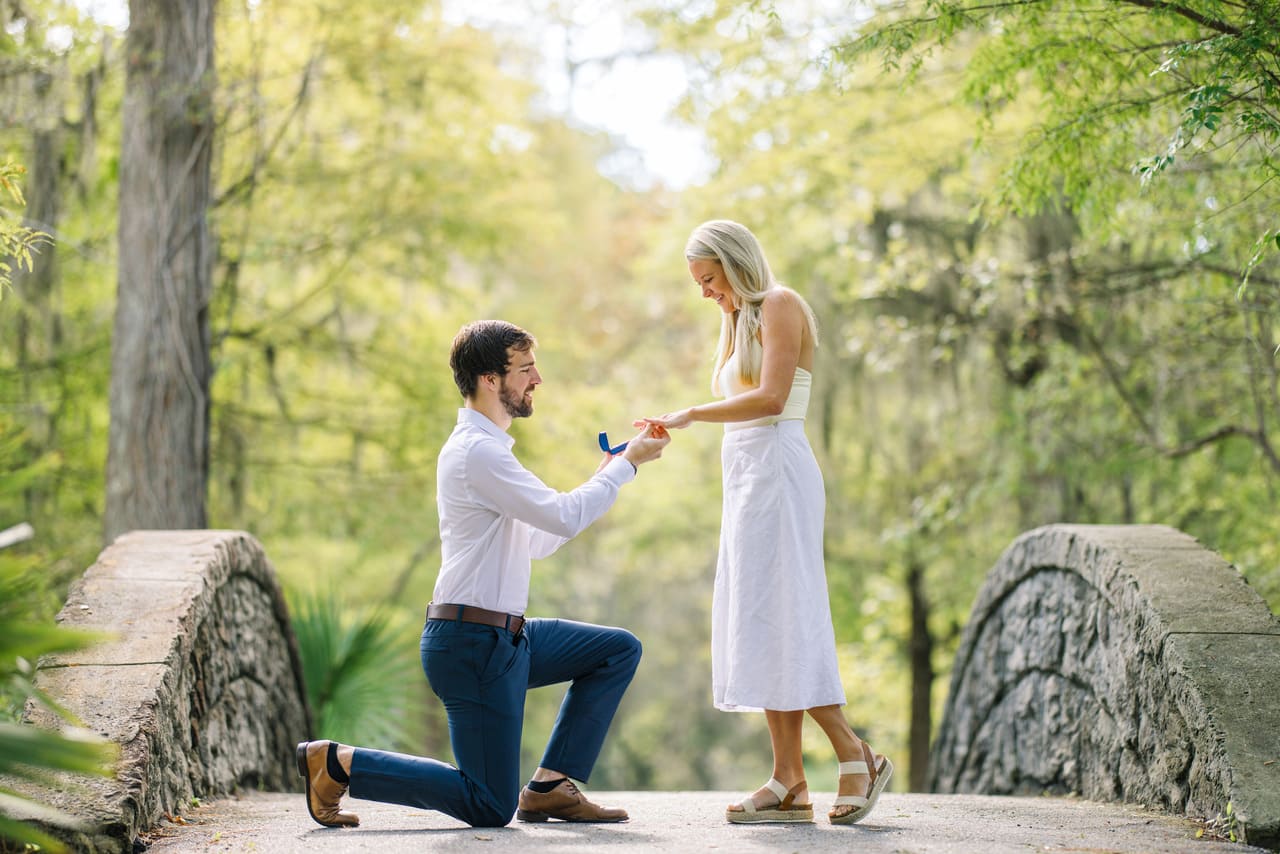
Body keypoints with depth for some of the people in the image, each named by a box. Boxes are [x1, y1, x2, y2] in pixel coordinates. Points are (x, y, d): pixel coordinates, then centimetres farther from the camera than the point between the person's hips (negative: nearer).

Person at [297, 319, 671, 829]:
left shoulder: (486, 448, 17)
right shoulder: (477, 452, -17)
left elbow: (537, 540, 20)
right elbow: (563, 518, -21)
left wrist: (602, 477, 12)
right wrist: (627, 465, -10)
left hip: (505, 635, 10)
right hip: (474, 642, -10)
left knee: (619, 650, 11)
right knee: (491, 807, -6)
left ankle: (550, 787, 7)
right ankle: (338, 762, 1)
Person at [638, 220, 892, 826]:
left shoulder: (779, 306, -4)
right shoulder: (739, 321, 24)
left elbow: (771, 396, -17)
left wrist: (692, 415, -19)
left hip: (775, 472, -9)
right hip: (747, 477, 9)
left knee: (777, 621, -13)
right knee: (760, 628, 2)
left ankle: (854, 754, -8)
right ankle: (789, 786, 0)